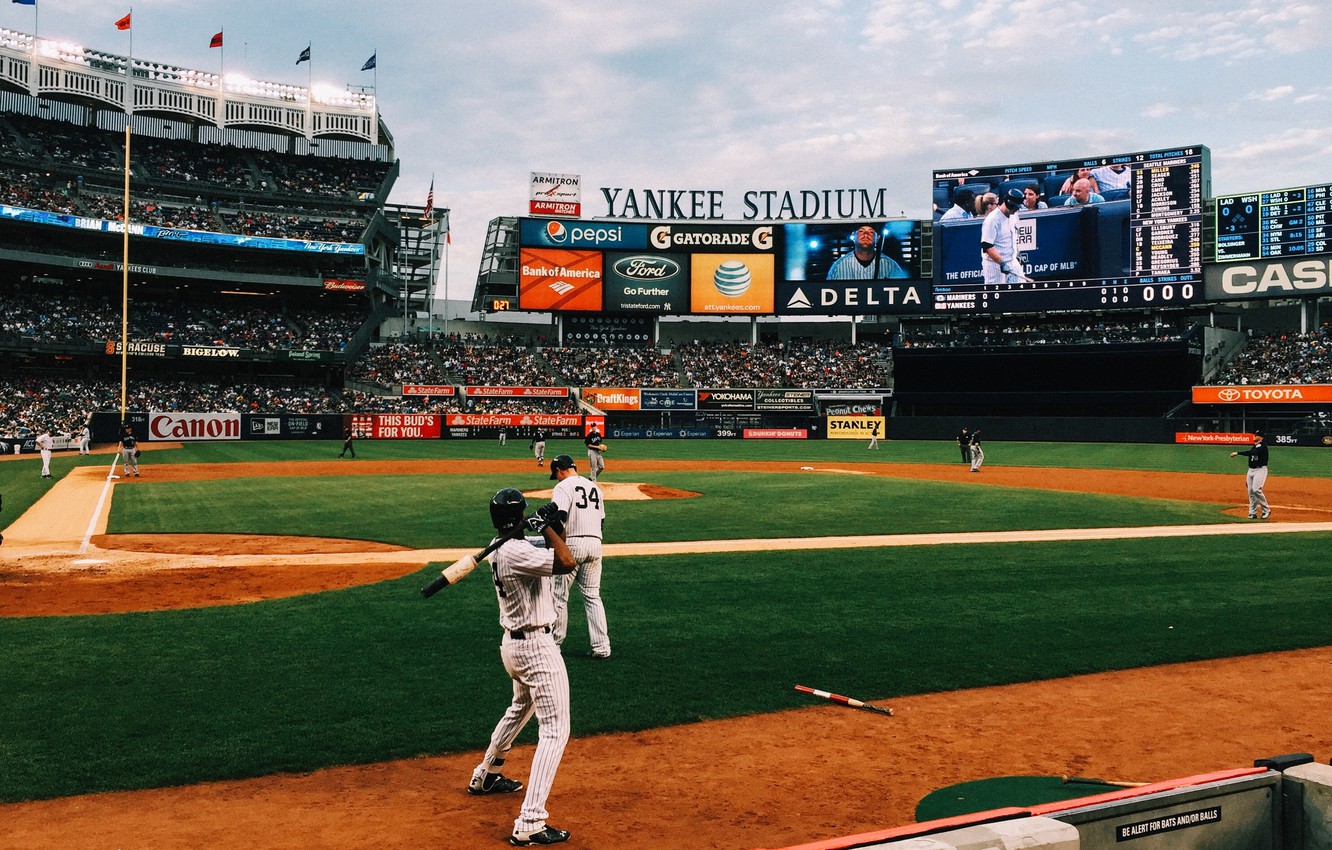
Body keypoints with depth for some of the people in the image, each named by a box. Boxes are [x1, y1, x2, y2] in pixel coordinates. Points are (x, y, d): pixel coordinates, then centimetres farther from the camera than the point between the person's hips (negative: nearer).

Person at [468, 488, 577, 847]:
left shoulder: (499, 549, 7)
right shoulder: (518, 552, -23)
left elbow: (555, 556, 16)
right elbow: (567, 563, -32)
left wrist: (554, 528, -2)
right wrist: (547, 526, -20)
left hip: (512, 643, 10)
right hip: (537, 647, -10)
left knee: (520, 709, 33)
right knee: (555, 730, -8)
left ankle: (486, 776, 50)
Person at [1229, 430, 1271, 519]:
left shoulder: (1263, 446, -10)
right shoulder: (1254, 447, 18)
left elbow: (1253, 453, -25)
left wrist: (1238, 453, -27)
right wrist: (1247, 474, 16)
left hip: (1260, 470, -8)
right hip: (1251, 470, 8)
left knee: (1256, 489, -18)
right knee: (1250, 491, 4)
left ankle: (1266, 510, -5)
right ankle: (1253, 513, 8)